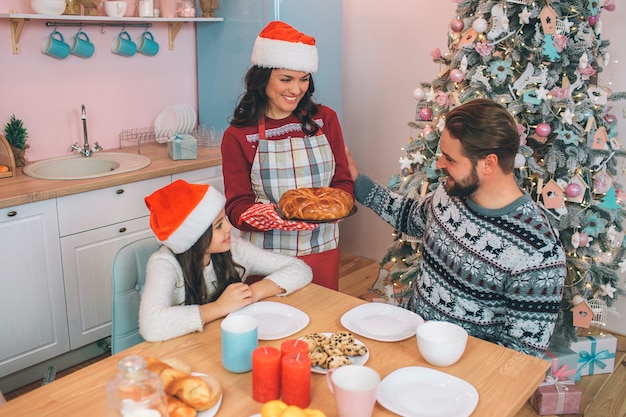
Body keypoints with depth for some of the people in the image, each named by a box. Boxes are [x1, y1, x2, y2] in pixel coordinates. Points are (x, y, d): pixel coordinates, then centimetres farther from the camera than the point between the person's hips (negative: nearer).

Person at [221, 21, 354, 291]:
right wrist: (270, 216, -28)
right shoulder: (238, 136, -6)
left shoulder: (325, 120, 0)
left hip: (322, 250, 2)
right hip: (266, 256, -2)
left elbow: (343, 181, 3)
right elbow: (237, 206, -7)